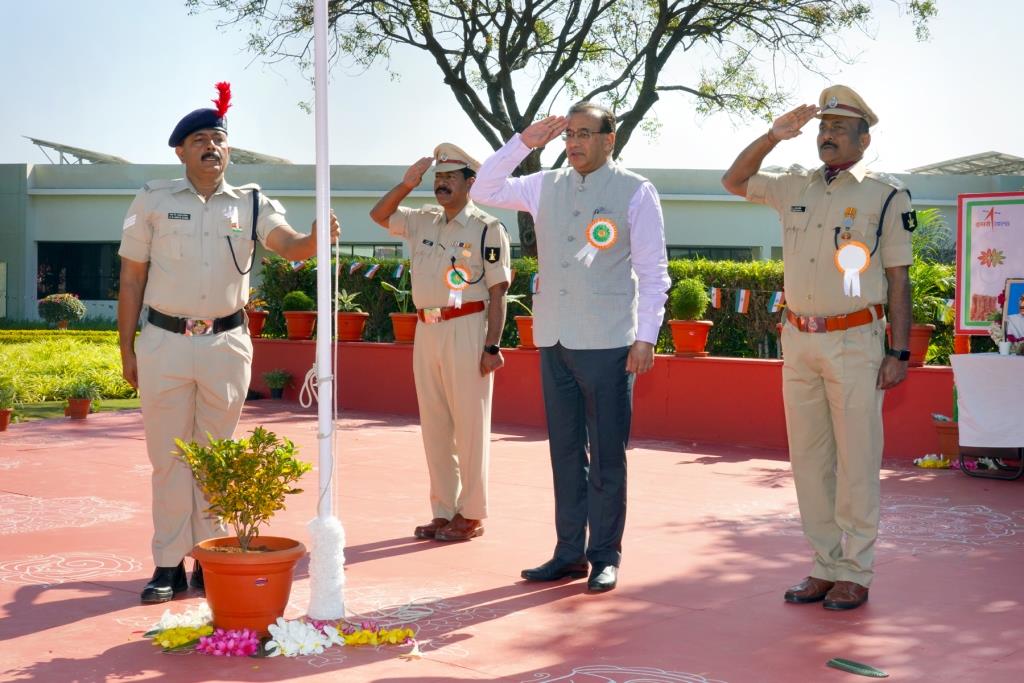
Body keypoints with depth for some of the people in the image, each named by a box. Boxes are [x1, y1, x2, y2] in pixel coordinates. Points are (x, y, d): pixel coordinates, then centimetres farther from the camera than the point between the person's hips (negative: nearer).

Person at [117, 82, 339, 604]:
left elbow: (290, 247, -11)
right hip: (165, 344, -1)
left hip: (227, 344, 1)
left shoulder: (251, 203, 6)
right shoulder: (152, 200, 3)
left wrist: (316, 239, -34)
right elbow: (131, 278, 5)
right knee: (169, 457, 3)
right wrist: (126, 349, 2)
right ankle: (169, 565, 10)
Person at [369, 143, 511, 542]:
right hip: (426, 330, 6)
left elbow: (497, 292, -7)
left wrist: (492, 346, -13)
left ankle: (471, 515, 7)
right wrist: (407, 183, 4)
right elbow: (379, 215, 18)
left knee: (470, 423, -1)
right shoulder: (422, 223, 13)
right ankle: (443, 511, 18)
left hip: (466, 330, -6)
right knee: (433, 424, 9)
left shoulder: (487, 229, -4)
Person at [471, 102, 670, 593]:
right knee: (565, 451, 10)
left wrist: (646, 336, -10)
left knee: (606, 455, 1)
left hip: (607, 343, -5)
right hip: (554, 340, 5)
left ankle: (605, 557, 11)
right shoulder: (546, 187, 11)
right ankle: (570, 553, 18)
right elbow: (484, 191, 9)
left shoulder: (635, 192, -2)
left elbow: (653, 271, -4)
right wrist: (524, 141, 1)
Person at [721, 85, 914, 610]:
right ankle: (826, 567, 18)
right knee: (809, 460, 9)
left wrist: (899, 352, -7)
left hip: (854, 341, -5)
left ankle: (855, 574, 6)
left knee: (856, 462, -2)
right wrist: (773, 136, 8)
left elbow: (898, 280, -2)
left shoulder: (885, 196, -1)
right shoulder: (795, 188, 12)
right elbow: (734, 181, 22)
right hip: (799, 341, 5)